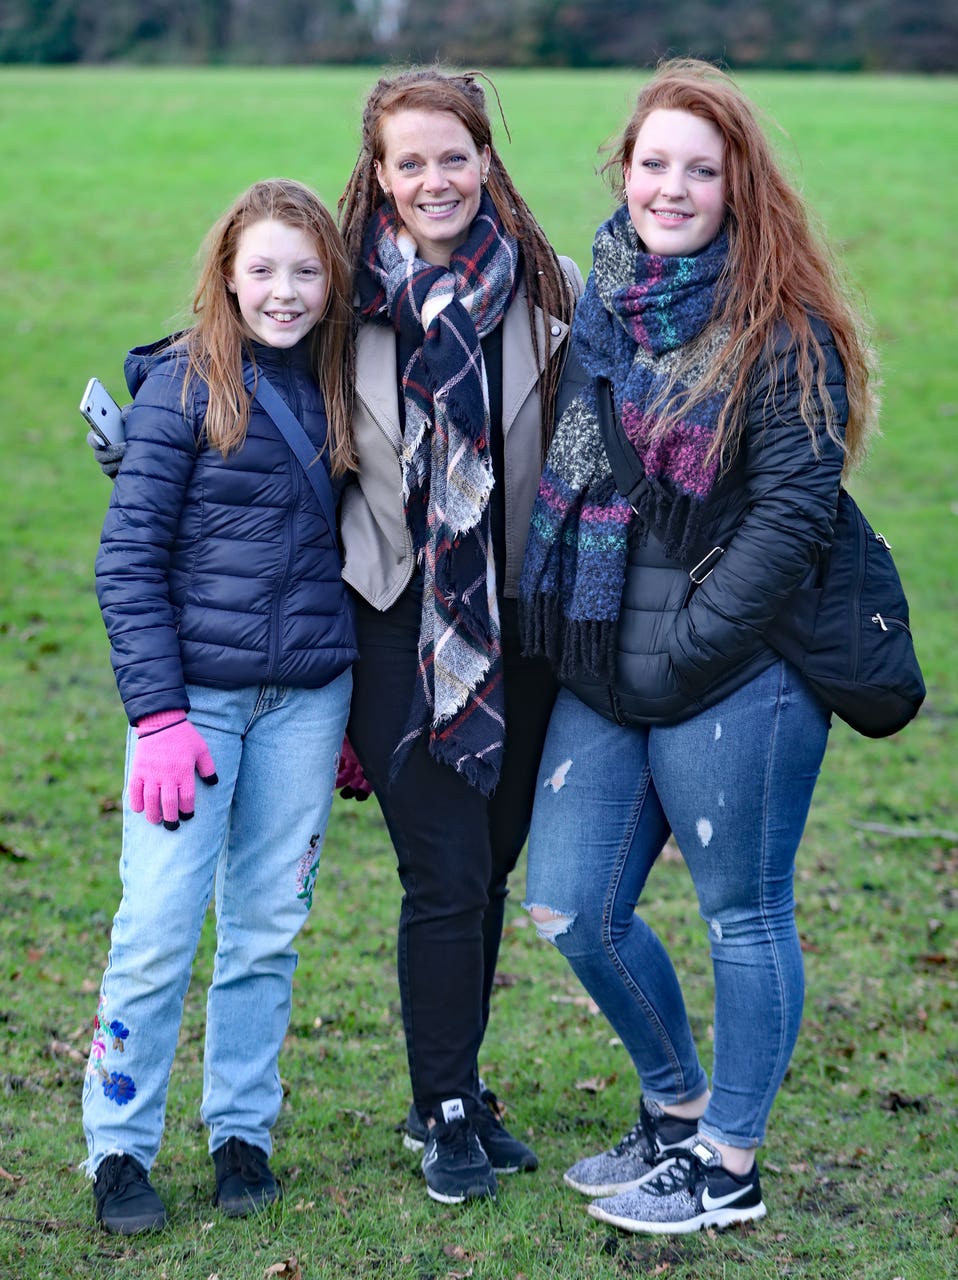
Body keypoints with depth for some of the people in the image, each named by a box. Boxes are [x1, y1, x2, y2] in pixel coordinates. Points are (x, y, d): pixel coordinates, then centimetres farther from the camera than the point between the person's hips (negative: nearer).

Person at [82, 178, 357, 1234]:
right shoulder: (186, 380, -6)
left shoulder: (336, 385, 7)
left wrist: (352, 706, 10)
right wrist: (155, 713, -14)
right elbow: (128, 555, -8)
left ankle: (242, 1133, 23)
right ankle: (119, 1148, 11)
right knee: (158, 927, -4)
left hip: (306, 697, 4)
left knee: (268, 926, 9)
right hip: (195, 689, -4)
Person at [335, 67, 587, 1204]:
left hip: (520, 618, 2)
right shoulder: (351, 301, -2)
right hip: (399, 623, -2)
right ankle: (446, 1114, 12)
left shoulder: (551, 292, -1)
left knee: (490, 864, 10)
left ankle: (455, 1093, 28)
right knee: (446, 874, -5)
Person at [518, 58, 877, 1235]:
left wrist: (679, 651, -15)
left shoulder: (779, 329, -10)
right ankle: (677, 1106, 32)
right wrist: (565, 636, 11)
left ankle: (727, 1168, 21)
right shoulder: (600, 301, 10)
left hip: (736, 683, -7)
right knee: (569, 909, 10)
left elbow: (790, 515, -15)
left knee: (743, 918, 6)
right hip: (602, 673, 7)